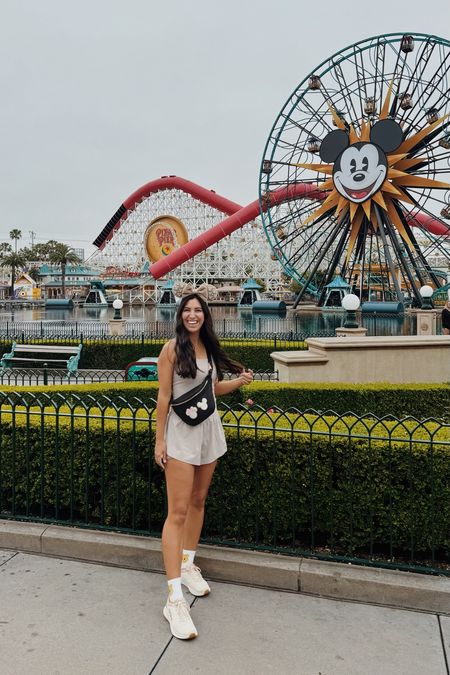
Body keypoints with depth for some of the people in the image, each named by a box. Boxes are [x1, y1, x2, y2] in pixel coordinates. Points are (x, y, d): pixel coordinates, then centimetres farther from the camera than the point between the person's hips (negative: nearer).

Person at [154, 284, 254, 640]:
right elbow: (164, 395, -10)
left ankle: (188, 565, 34)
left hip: (209, 430, 7)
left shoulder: (209, 347, 9)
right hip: (181, 433, -6)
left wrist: (239, 381, 4)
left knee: (198, 501, 16)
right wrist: (160, 440, -10)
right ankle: (174, 597, -5)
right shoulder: (172, 348, -9)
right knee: (178, 511, -7)